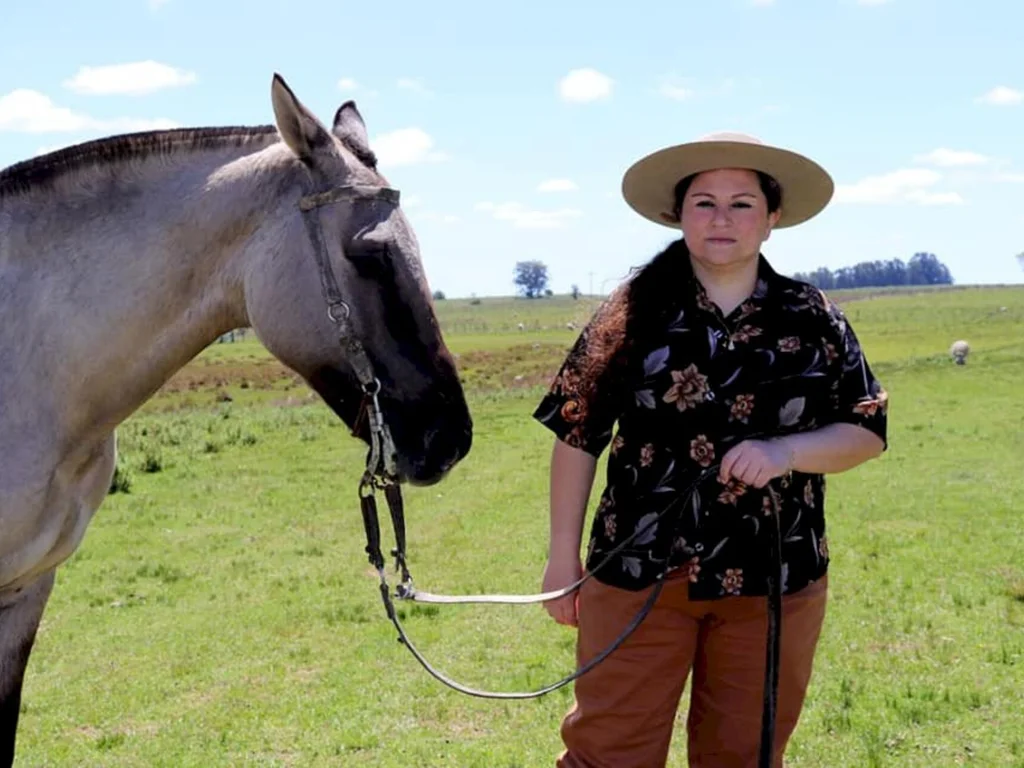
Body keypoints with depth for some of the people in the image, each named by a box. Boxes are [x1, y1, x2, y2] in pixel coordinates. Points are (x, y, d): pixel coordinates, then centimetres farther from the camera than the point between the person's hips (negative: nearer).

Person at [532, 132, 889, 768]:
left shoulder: (815, 321, 1)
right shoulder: (635, 311, -3)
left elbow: (868, 431, 2)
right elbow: (578, 434, 0)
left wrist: (783, 452, -17)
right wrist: (564, 554, 0)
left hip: (774, 579, 2)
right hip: (639, 571, -1)